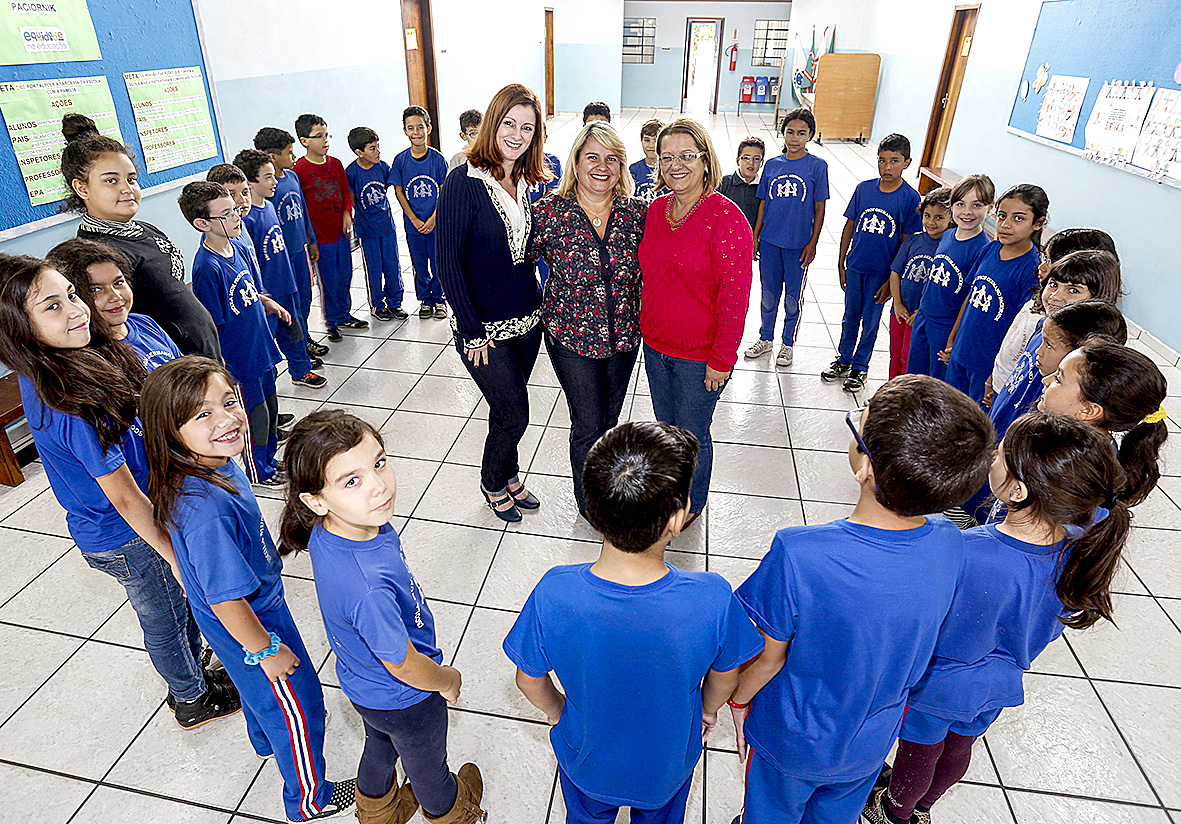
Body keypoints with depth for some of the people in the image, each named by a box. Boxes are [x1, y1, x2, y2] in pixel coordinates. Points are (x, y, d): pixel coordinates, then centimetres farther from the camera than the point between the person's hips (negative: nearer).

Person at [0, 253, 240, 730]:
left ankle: (191, 678, 53)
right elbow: (124, 498, -27)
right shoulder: (69, 404, -35)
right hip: (127, 538, -8)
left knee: (175, 609, 28)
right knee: (166, 619, 17)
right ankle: (195, 700, 43)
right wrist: (176, 556, -16)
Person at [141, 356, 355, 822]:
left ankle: (266, 741, 66)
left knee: (261, 690, 35)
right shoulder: (206, 508, -41)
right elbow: (225, 601, -31)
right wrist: (267, 650, -17)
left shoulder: (216, 462, -13)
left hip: (256, 601, 8)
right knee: (297, 706, 15)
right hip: (246, 624, -8)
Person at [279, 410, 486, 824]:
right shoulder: (369, 587, -47)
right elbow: (403, 665, -30)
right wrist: (447, 680, -10)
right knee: (427, 766, 28)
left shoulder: (325, 530, -23)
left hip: (361, 680, 6)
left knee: (380, 746, 37)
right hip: (405, 700, -6)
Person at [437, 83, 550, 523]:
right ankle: (494, 484, 30)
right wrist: (472, 333, -17)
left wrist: (539, 306, 8)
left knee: (507, 409, 18)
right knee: (514, 414, 3)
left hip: (527, 321, 6)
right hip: (485, 329, -6)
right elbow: (448, 263, -17)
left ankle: (509, 477, 40)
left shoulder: (527, 182, 5)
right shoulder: (464, 181, -16)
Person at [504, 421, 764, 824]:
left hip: (586, 759, 0)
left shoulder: (553, 595, -35)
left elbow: (529, 680, -15)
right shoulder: (713, 601, -36)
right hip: (668, 764, 0)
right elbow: (725, 676, -14)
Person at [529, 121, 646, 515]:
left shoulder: (637, 212, -4)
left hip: (624, 335, 3)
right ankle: (587, 501, 30)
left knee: (611, 420, 18)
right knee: (588, 424, 5)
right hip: (571, 337, -3)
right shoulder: (550, 213, -11)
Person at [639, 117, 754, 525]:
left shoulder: (725, 217, -18)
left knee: (692, 435, 11)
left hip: (699, 356, -6)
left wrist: (722, 360, -17)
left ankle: (693, 502, 38)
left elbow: (735, 296, -18)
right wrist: (645, 328, 14)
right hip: (655, 345, 6)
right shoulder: (656, 210, 2)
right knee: (664, 427, 22)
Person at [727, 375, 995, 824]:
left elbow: (768, 657, -23)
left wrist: (739, 700, -1)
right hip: (873, 738, 4)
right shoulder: (948, 545, -24)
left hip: (793, 740, -4)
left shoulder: (799, 555, -40)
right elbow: (916, 639, -5)